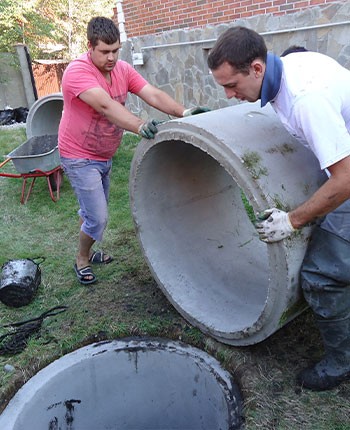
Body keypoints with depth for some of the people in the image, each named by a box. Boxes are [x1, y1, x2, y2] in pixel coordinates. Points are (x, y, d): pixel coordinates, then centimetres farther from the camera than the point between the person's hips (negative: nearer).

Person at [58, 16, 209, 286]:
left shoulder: (123, 70, -3)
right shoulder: (77, 71, -23)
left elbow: (153, 95, -16)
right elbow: (106, 105, -39)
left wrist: (184, 112, -32)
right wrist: (140, 127, -53)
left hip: (105, 156, 7)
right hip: (80, 158, -7)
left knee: (92, 211, 21)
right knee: (98, 218, -6)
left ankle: (88, 252, 44)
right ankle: (82, 260, 21)